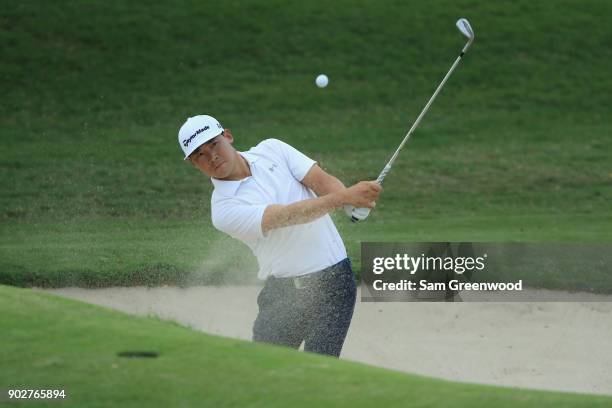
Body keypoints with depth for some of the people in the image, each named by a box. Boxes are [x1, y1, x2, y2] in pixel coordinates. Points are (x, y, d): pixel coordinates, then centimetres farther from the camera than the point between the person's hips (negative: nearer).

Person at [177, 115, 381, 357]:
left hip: (333, 280, 1)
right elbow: (289, 216, -22)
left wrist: (354, 204, -27)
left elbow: (322, 181, -4)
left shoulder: (272, 150, 5)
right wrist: (344, 197, -34)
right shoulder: (224, 209, -10)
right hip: (283, 290, 0)